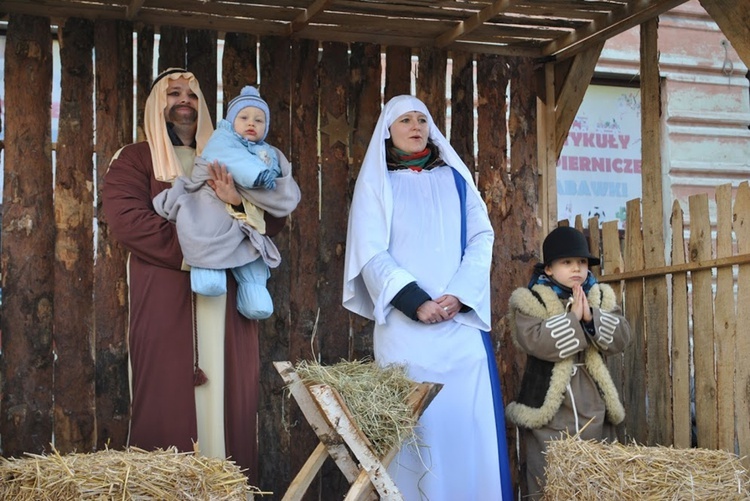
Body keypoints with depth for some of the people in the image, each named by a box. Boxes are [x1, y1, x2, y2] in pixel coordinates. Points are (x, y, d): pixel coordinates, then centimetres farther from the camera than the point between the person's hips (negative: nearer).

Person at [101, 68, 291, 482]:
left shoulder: (226, 164, 21)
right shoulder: (136, 159, 9)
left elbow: (273, 220, 12)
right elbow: (126, 219, -9)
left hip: (228, 304, 4)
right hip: (166, 304, -3)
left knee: (230, 401, 1)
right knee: (168, 405, -7)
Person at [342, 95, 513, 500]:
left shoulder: (455, 178, 17)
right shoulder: (376, 183, 9)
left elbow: (482, 237, 7)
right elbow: (371, 253, -2)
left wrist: (459, 295, -10)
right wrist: (415, 301, -15)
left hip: (463, 319, 2)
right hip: (405, 322, -2)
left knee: (470, 417, -3)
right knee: (413, 422, -5)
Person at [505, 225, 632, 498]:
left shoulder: (601, 297, 12)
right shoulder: (530, 301, -2)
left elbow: (622, 338, -1)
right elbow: (535, 341, -19)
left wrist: (590, 317, -15)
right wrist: (572, 317, -18)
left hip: (594, 412, 5)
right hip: (547, 413, -4)